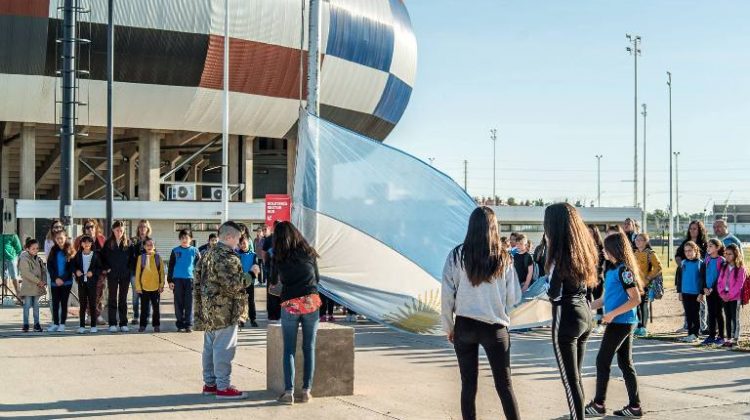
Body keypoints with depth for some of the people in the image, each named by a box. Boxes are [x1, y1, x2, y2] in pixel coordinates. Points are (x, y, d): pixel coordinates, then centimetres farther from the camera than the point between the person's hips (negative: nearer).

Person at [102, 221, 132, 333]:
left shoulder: (127, 243, 4)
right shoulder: (108, 243, 3)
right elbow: (103, 257, 5)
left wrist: (129, 269, -3)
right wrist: (107, 268, -5)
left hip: (125, 275, 1)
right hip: (112, 275, -1)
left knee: (123, 299, 6)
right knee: (112, 299, 2)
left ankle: (123, 324, 10)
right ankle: (112, 324, 5)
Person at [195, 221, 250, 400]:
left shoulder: (207, 254, 14)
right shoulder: (227, 257, -17)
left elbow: (198, 281, 17)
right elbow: (231, 285, -24)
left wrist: (200, 308, 21)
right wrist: (250, 275, -10)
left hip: (208, 310, 10)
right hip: (225, 311, -10)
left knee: (209, 347, 15)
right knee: (224, 348, -5)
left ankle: (209, 383, 23)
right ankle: (223, 387, -3)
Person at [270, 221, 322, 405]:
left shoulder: (278, 257, 2)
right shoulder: (308, 253, 6)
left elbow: (274, 281, 15)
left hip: (290, 304, -1)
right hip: (311, 302, 1)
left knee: (289, 350, 5)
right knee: (309, 348, 8)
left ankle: (289, 391, -2)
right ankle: (307, 390, 7)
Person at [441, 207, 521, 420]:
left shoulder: (457, 256, -5)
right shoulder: (503, 259, -5)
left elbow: (447, 295, -4)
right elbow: (514, 298, -3)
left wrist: (448, 327, 7)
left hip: (464, 325, 1)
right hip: (495, 327, -1)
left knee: (468, 384, 9)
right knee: (504, 385, 7)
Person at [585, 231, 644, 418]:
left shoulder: (623, 270, -16)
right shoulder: (612, 270, 12)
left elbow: (636, 299, -20)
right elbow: (607, 298, 20)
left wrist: (612, 314, -21)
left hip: (620, 323, -9)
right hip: (623, 323, 9)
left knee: (602, 361, -1)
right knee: (625, 363, 9)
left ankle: (598, 404, 8)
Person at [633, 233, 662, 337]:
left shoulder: (650, 254, -7)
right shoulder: (635, 253, 11)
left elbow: (658, 267, -12)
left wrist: (649, 277, -14)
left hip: (645, 284, -5)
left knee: (644, 305, -1)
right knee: (636, 305, 5)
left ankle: (644, 328, 5)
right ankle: (638, 327, 13)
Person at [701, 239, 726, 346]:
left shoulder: (722, 261, -9)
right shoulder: (707, 259, 7)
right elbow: (703, 275, 8)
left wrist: (713, 288, -14)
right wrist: (705, 288, -4)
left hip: (717, 291, -5)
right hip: (708, 291, 5)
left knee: (719, 314, 2)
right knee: (711, 314, 8)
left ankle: (721, 337, 8)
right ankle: (712, 336, 13)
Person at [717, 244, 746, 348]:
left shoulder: (741, 269, -9)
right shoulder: (724, 267, 11)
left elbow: (739, 285, -14)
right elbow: (720, 282, 8)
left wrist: (729, 295, -17)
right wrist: (722, 293, -6)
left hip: (735, 298, -6)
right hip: (725, 298, 6)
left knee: (735, 319, -2)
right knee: (728, 318, 11)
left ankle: (735, 339, 1)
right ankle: (728, 338, 17)